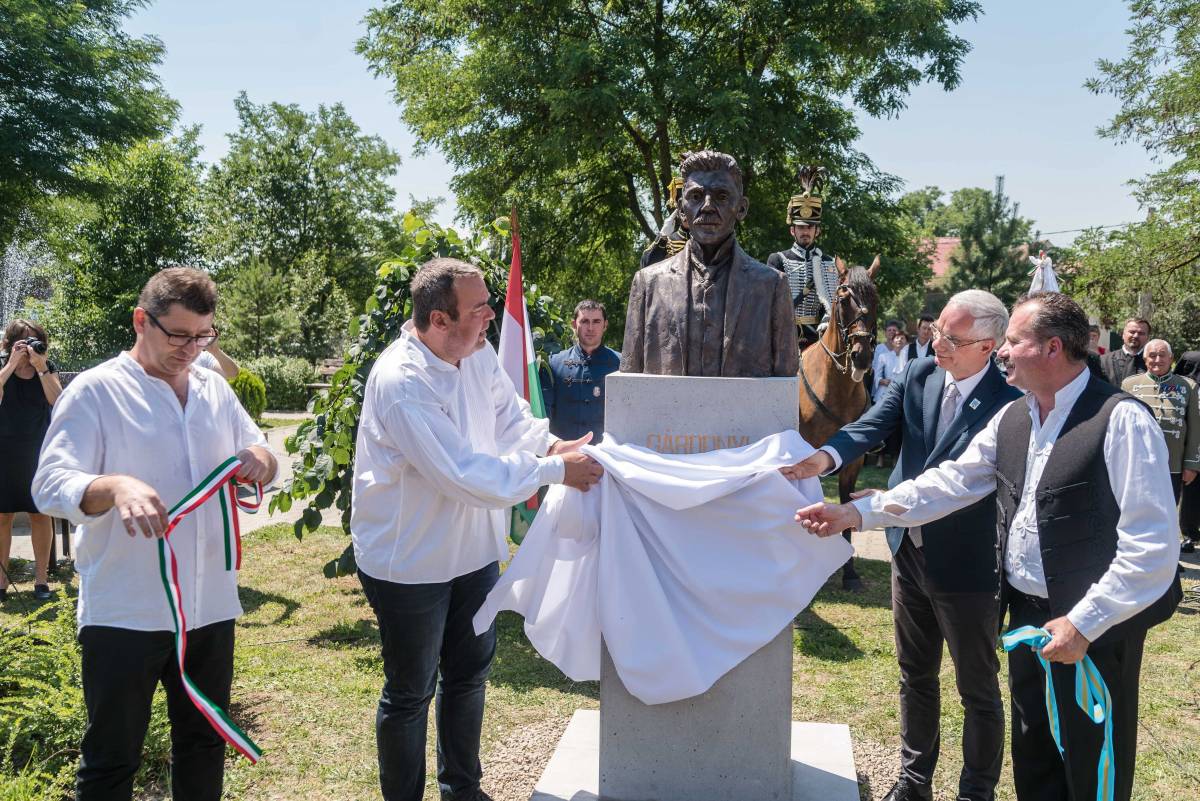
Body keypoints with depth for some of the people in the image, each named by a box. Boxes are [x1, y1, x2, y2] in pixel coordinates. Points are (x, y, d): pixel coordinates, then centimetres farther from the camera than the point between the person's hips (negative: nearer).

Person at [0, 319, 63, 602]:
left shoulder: (48, 368, 4)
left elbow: (57, 402, -11)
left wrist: (40, 367, -17)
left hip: (38, 451, 1)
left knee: (41, 513, 4)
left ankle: (41, 578, 12)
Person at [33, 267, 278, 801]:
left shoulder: (215, 390, 8)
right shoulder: (95, 391, -8)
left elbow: (262, 466, 14)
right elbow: (51, 485, -16)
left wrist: (259, 459, -11)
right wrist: (116, 487, -38)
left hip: (210, 608, 5)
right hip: (124, 613, -5)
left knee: (204, 745, 19)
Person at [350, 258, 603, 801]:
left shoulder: (477, 352, -5)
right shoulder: (401, 381, -30)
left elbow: (510, 417, 6)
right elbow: (465, 474, -33)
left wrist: (553, 445, -14)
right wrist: (555, 471, -27)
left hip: (473, 548, 8)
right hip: (409, 563, -8)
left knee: (469, 673, 23)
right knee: (410, 693, 10)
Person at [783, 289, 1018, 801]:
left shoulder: (1007, 403, -21)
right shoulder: (919, 375, -3)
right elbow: (873, 426, -13)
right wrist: (825, 458, -32)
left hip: (966, 564, -6)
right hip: (911, 550, 6)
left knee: (978, 690, 14)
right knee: (915, 675, 22)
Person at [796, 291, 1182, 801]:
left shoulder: (1122, 421, -18)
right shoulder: (1011, 418, 4)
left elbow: (1153, 544, -20)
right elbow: (951, 482, 3)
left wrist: (1083, 624, -20)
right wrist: (857, 513, -6)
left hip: (1096, 628, -6)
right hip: (1026, 614, 6)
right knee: (1033, 759, 21)